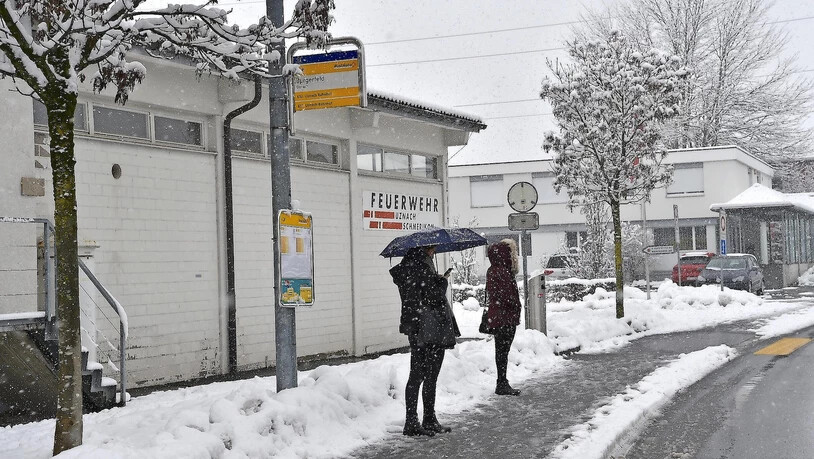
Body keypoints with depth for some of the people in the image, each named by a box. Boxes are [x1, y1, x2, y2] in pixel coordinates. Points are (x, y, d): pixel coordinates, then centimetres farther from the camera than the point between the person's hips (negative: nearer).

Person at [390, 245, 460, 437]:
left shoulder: (405, 267, 12)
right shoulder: (422, 267, -17)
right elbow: (434, 295, -22)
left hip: (413, 328, 9)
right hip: (429, 327, -9)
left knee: (416, 376, 12)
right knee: (430, 377, -1)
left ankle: (411, 422, 16)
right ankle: (429, 421, 6)